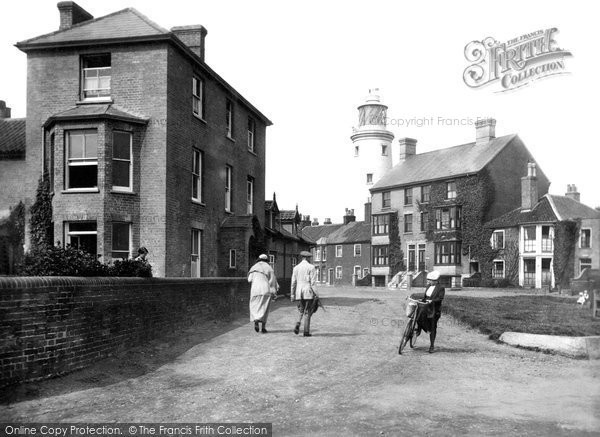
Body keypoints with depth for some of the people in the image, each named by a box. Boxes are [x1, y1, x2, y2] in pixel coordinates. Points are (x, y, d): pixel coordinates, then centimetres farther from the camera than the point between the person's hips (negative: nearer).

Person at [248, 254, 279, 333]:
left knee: (255, 306, 10)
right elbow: (273, 280, 1)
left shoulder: (254, 267, 11)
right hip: (266, 289, -1)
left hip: (255, 289, 1)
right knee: (264, 308, 5)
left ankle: (256, 321, -16)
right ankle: (263, 327, 0)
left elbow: (249, 279, 3)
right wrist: (274, 292, 3)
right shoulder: (269, 268, 5)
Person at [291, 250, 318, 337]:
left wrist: (292, 294, 11)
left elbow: (293, 282, 7)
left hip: (299, 293, 3)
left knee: (301, 312, 15)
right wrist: (316, 294, -5)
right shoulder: (311, 267, -4)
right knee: (307, 312, 4)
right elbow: (313, 282, -9)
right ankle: (306, 331, 2)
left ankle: (298, 324, -10)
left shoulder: (296, 268, 7)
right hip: (308, 292, -3)